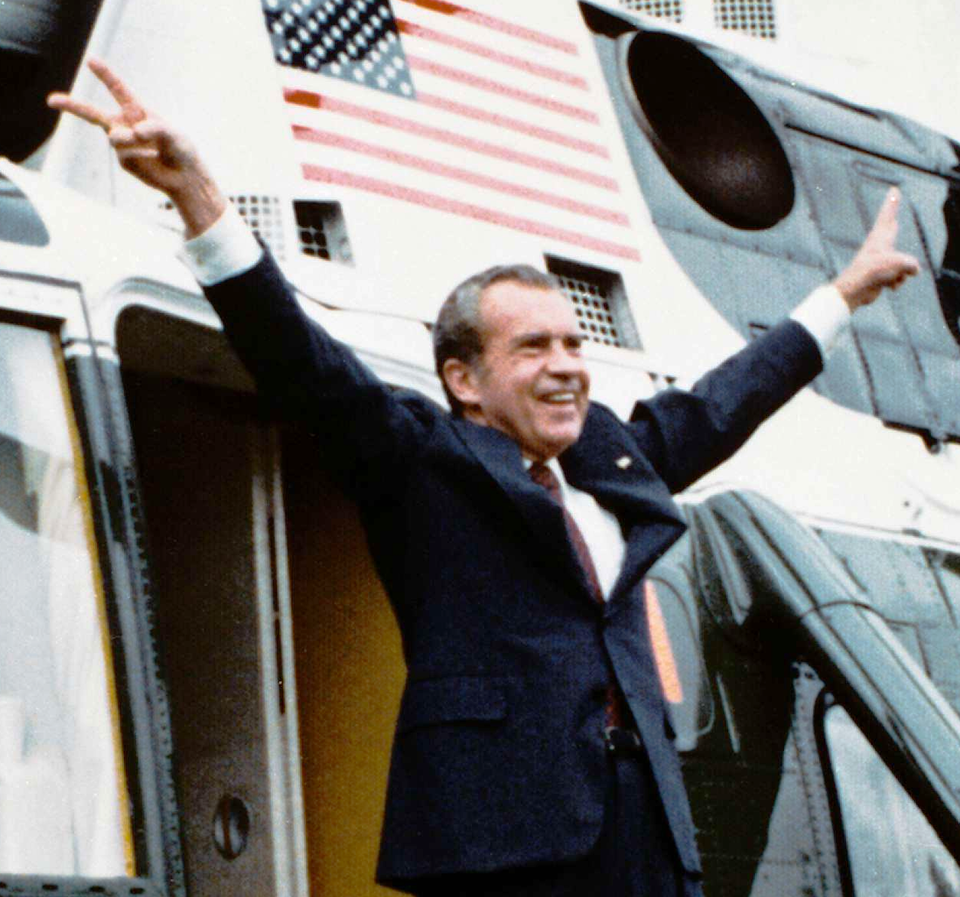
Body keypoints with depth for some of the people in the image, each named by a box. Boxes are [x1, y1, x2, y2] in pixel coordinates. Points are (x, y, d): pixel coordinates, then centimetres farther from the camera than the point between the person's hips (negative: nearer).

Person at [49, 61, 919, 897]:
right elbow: (301, 359, -7)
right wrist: (199, 198, -19)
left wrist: (846, 290, 48)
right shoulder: (423, 458, 4)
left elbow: (718, 404, 37)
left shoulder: (616, 459, 23)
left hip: (644, 818, 7)